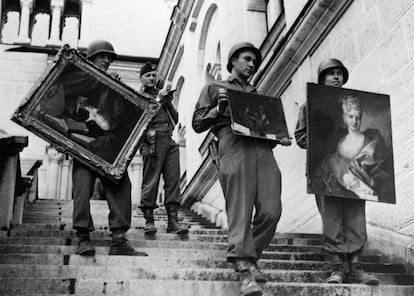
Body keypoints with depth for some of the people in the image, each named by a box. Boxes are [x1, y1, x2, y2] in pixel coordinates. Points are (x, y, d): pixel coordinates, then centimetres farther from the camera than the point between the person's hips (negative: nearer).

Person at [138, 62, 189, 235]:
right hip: (153, 141, -5)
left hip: (170, 141, 5)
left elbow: (175, 119, 22)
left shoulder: (162, 95, 27)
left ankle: (173, 220, -3)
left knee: (173, 180, -2)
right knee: (150, 182, -7)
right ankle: (149, 220, -2)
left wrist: (168, 102, 6)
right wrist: (158, 99, -9)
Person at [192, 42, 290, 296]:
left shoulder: (258, 95, 36)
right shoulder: (214, 88, 23)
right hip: (234, 145, -4)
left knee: (271, 211, -9)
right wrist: (218, 109, -3)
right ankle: (245, 271, -18)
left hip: (263, 148, 4)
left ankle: (250, 257, 10)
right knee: (240, 211, -15)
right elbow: (198, 124, 14)